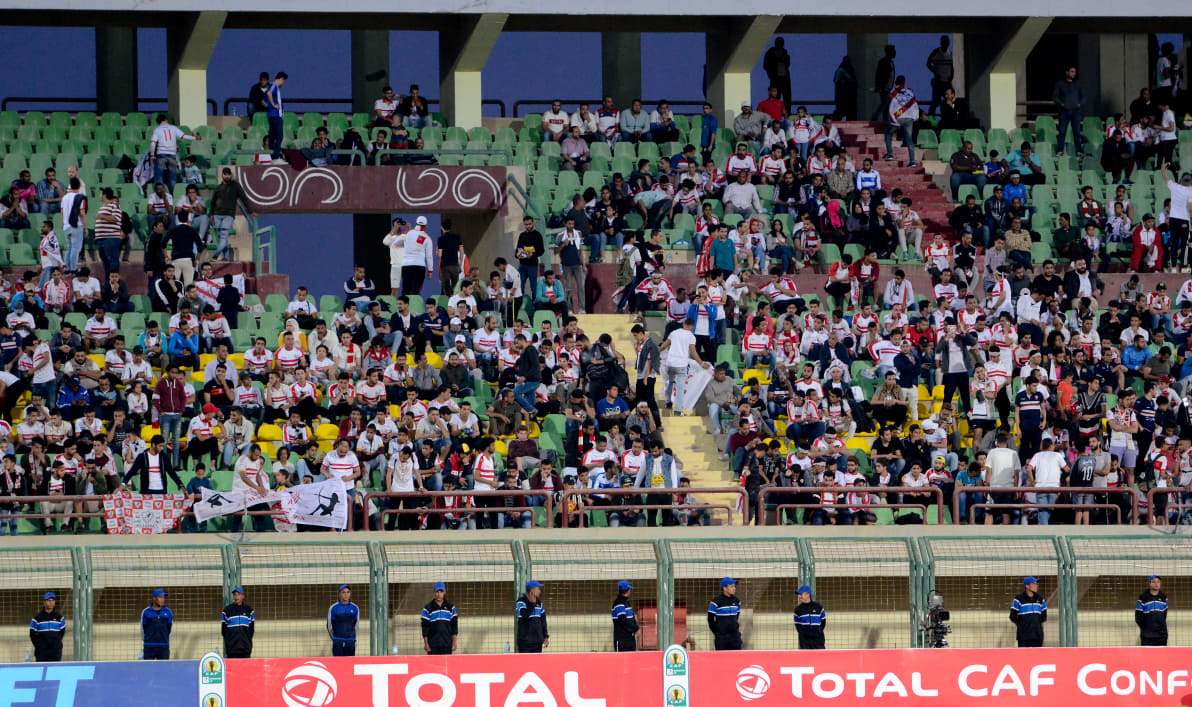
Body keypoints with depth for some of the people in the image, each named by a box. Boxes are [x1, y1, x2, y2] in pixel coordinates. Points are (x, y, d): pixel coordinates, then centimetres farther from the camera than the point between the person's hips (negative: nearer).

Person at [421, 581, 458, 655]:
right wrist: (426, 643, -4)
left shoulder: (450, 607, 7)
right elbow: (425, 626, 2)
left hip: (447, 644, 1)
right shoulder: (428, 608, 3)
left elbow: (454, 625, 8)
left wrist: (454, 642, 3)